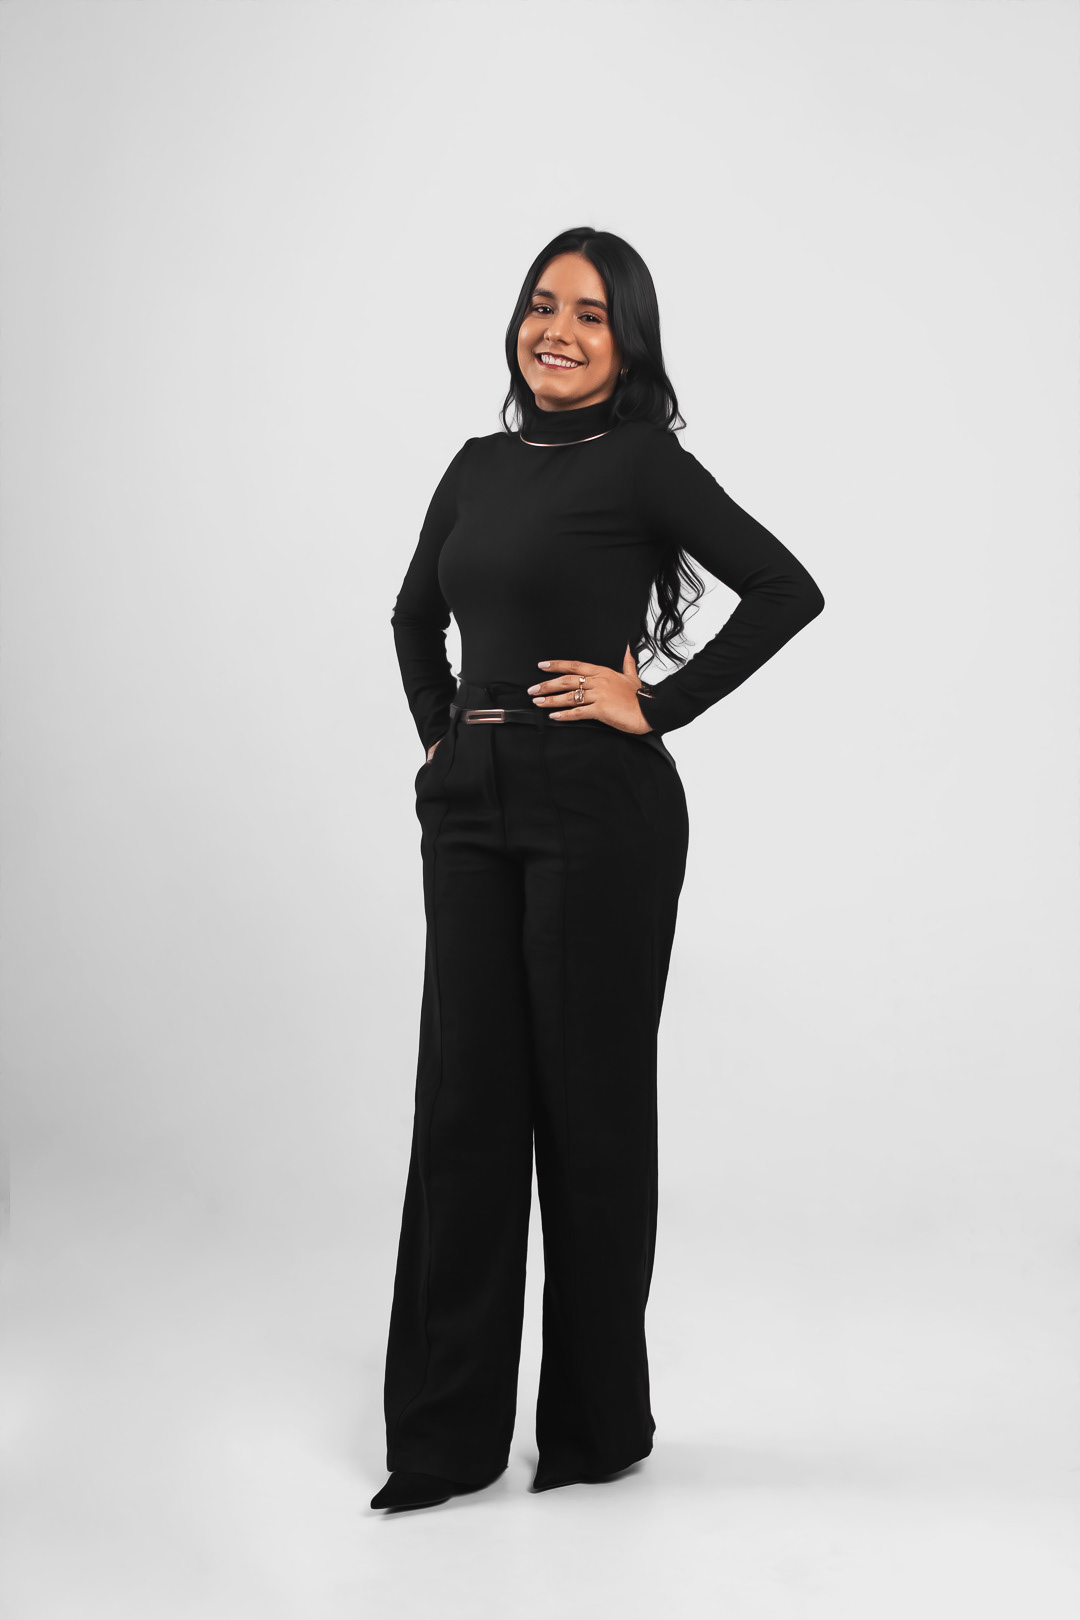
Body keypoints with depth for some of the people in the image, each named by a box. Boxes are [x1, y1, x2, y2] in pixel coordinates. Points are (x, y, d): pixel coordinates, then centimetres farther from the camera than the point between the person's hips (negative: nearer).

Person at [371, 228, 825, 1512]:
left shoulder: (642, 464, -5)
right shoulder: (481, 466, 14)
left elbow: (786, 590, -13)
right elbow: (416, 612, 27)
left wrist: (659, 705, -13)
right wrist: (436, 733, 13)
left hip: (598, 806, -6)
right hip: (470, 808, 6)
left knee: (589, 1102, 2)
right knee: (464, 1098, 6)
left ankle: (599, 1420, 18)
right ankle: (446, 1433, 14)